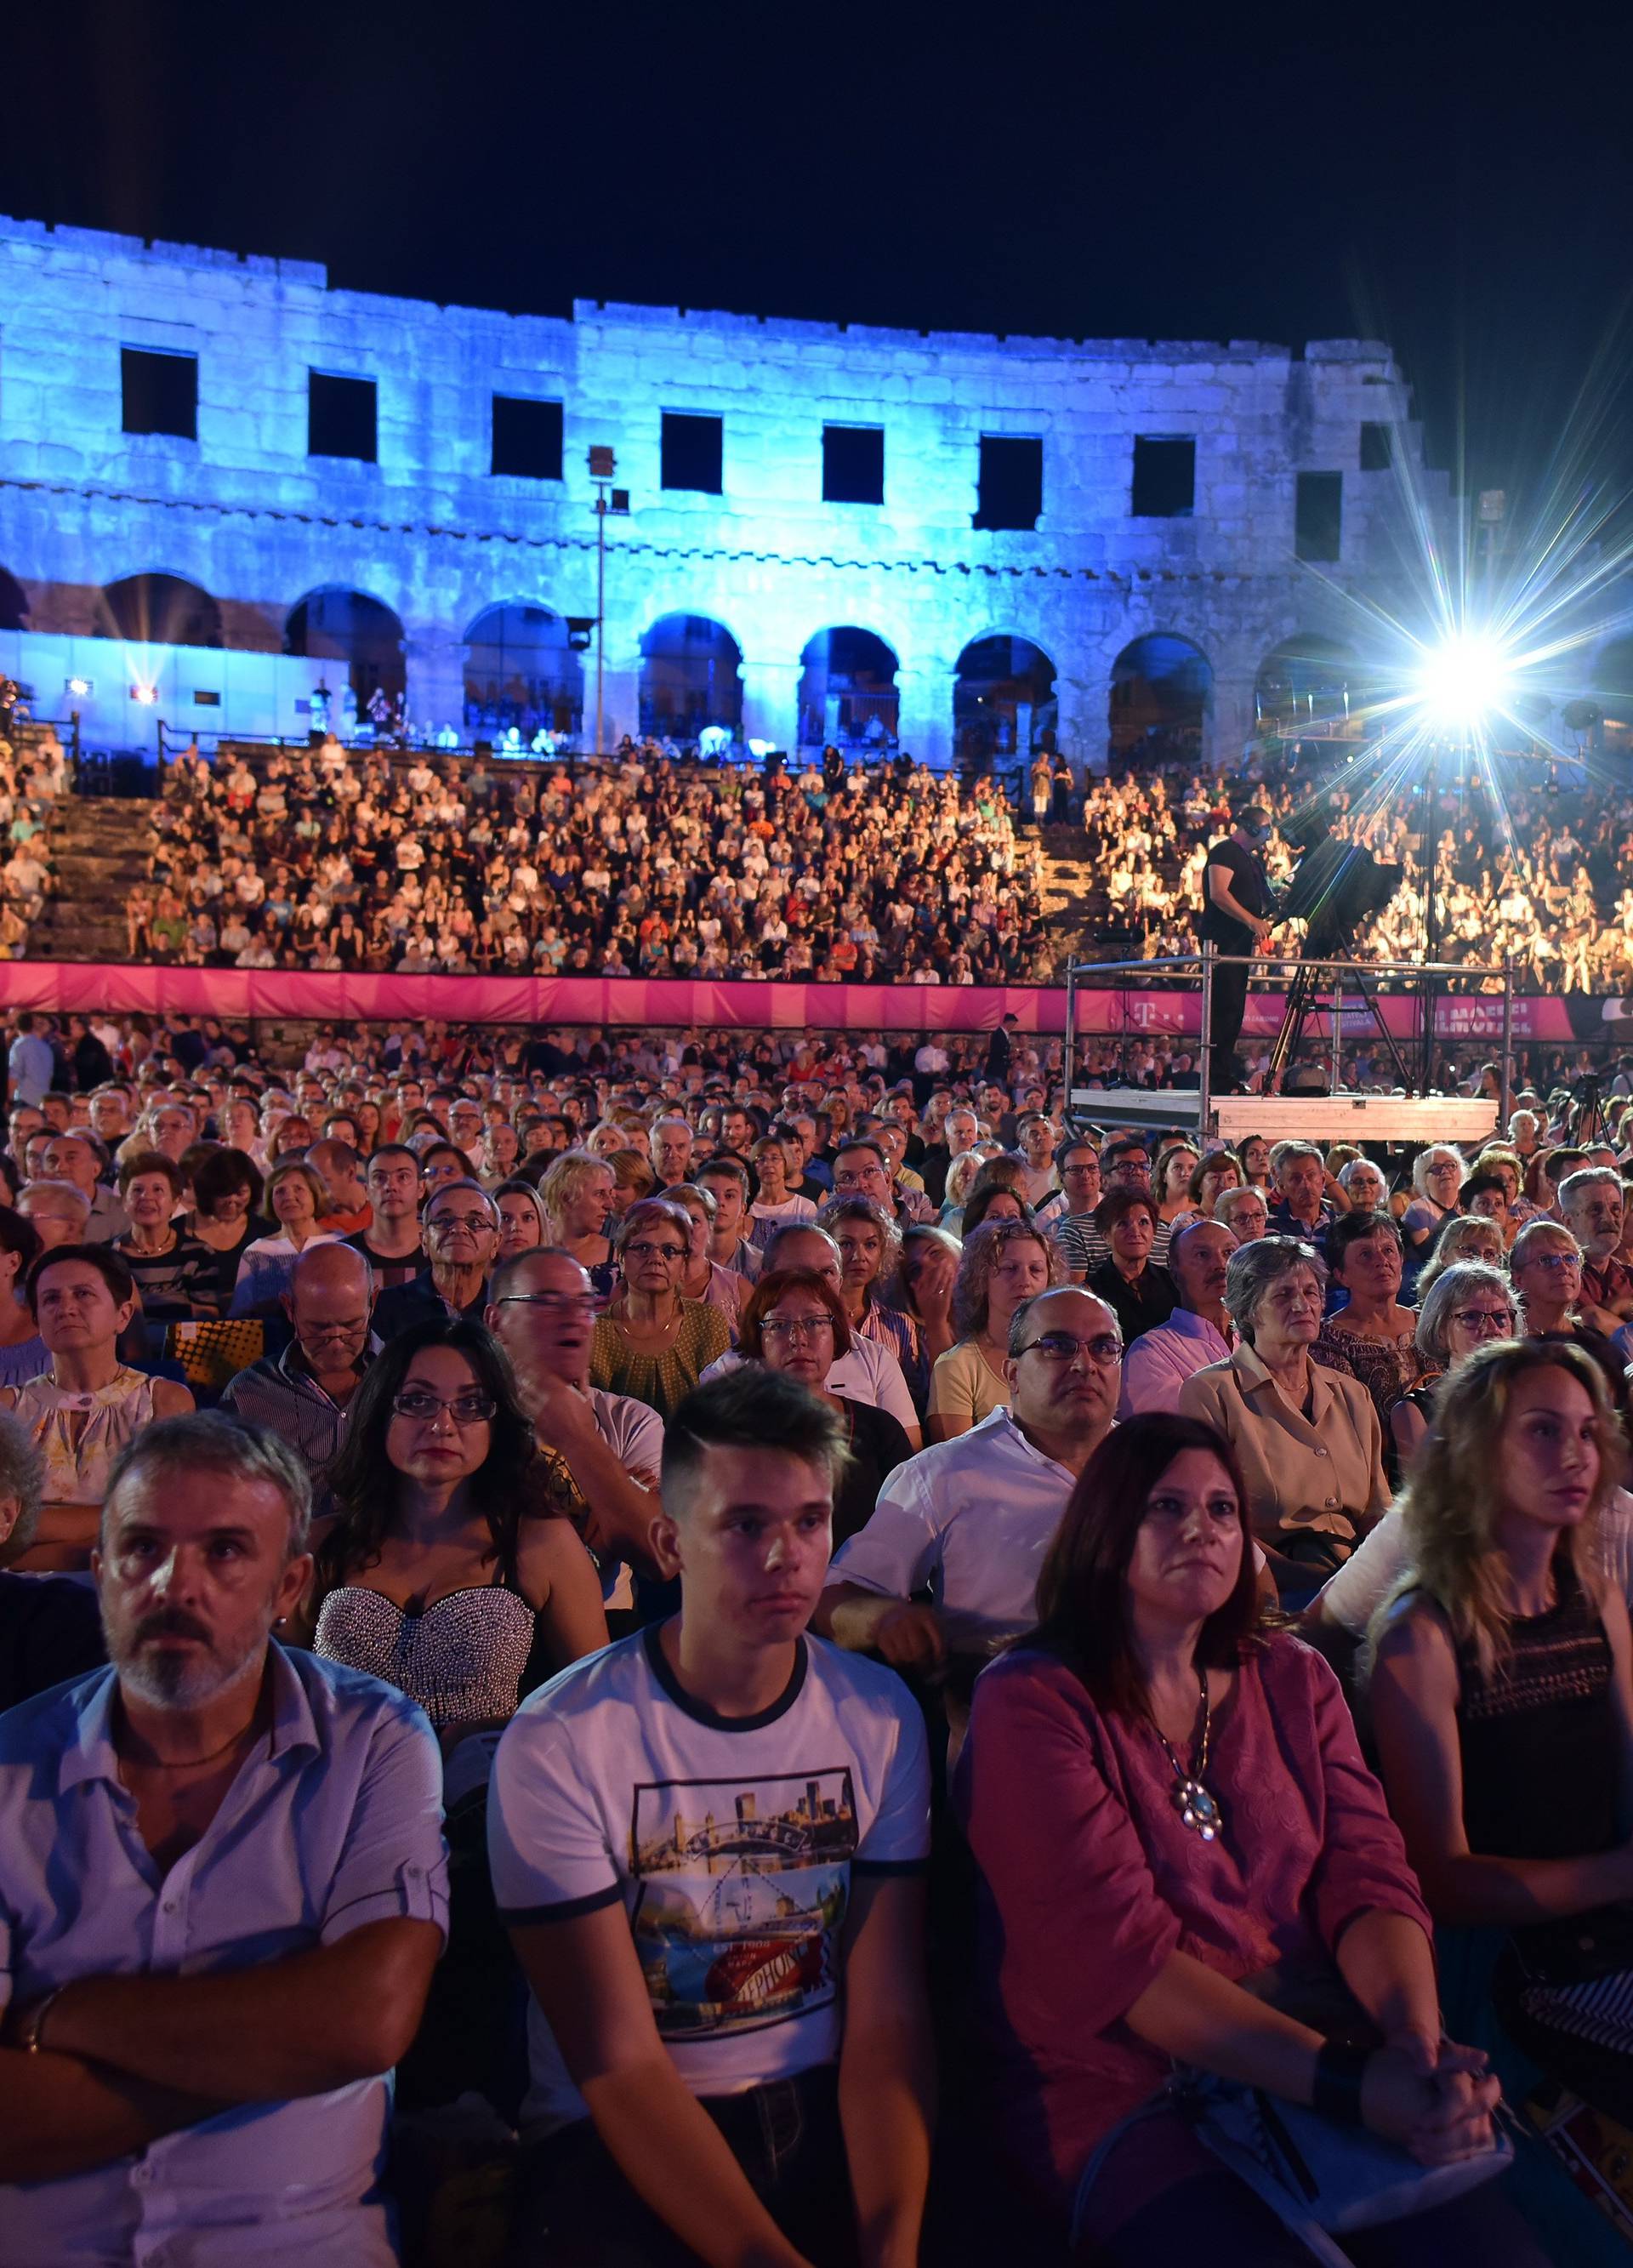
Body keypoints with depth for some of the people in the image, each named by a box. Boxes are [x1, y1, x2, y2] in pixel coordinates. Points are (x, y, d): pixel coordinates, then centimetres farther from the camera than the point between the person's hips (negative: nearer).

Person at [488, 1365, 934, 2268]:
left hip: (821, 2112, 3)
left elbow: (887, 2017, -5)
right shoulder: (558, 1742, -14)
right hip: (613, 2137, -2)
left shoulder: (880, 1717, -2)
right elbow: (621, 2065, -14)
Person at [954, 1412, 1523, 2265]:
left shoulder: (1294, 1679, 12)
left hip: (1320, 2059, 5)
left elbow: (1367, 1874, 3)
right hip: (1124, 2092, -5)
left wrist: (1419, 2040, -17)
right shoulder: (1029, 1701, -8)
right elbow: (1114, 1945, -15)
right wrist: (1345, 2080, -22)